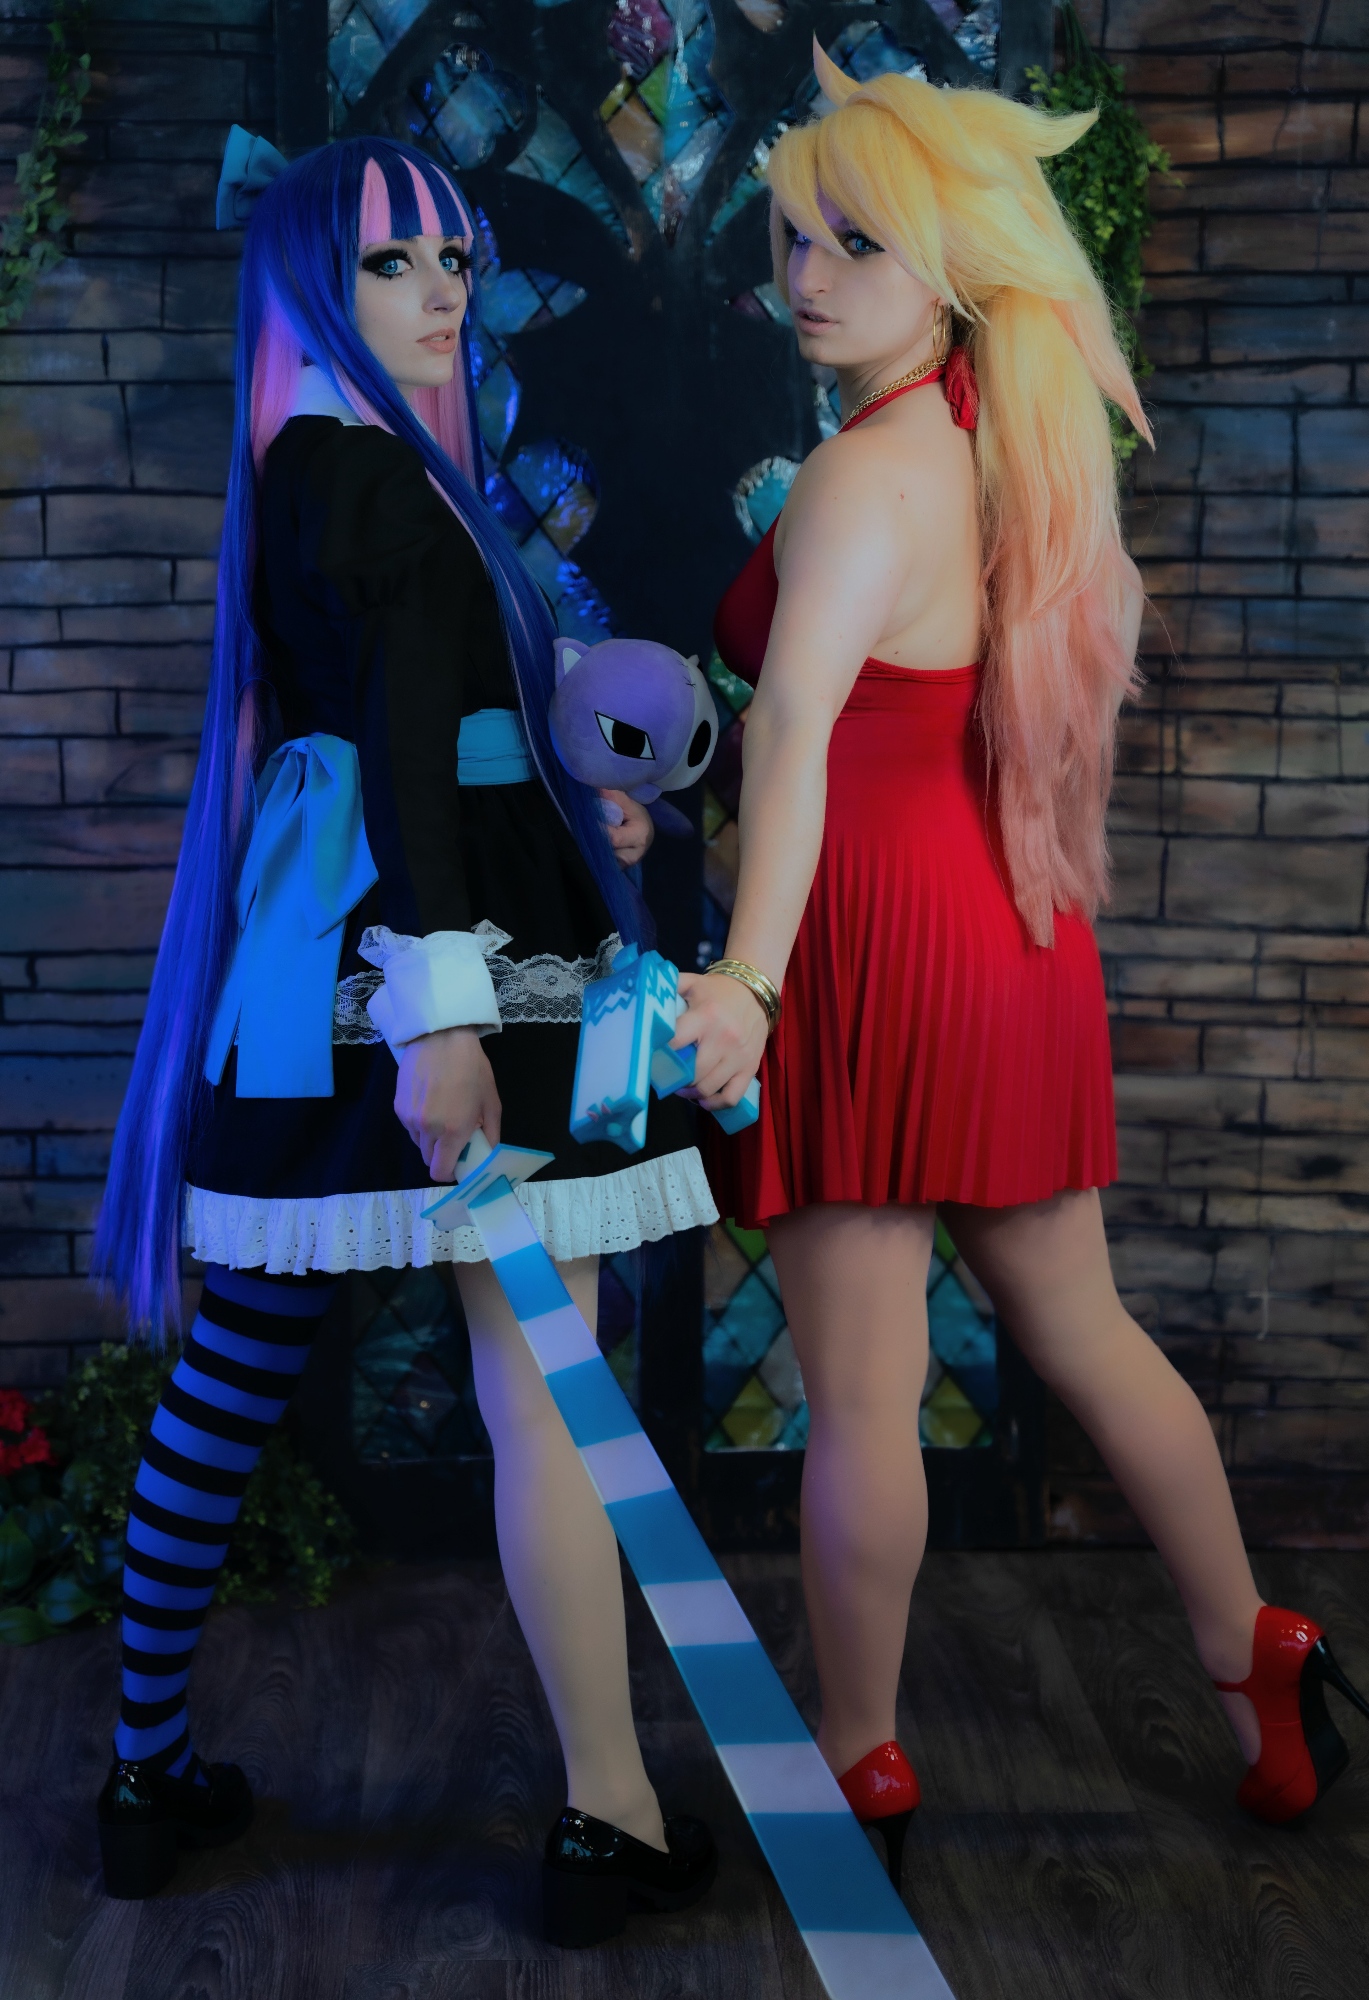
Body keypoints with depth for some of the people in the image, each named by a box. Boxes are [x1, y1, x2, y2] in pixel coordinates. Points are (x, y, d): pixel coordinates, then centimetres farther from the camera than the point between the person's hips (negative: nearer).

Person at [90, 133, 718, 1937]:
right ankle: (612, 1820, 4)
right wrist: (438, 1001, -23)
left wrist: (577, 818, 13)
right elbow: (400, 745, -18)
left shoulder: (337, 468, 20)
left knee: (232, 1375, 12)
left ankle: (151, 1771, 24)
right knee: (542, 1384, -5)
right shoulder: (353, 464, -8)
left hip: (324, 973, 10)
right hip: (421, 964, -10)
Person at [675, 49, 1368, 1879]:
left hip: (885, 943, -9)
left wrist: (748, 976, -44)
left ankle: (861, 1769, 18)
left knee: (861, 1394, 3)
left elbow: (798, 720, -34)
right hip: (1014, 937, 9)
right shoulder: (998, 446, 9)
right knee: (1082, 1331, 20)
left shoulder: (867, 479, -17)